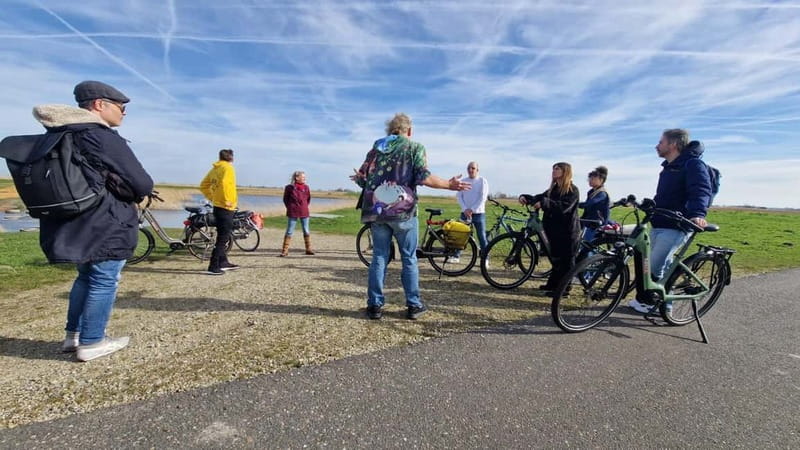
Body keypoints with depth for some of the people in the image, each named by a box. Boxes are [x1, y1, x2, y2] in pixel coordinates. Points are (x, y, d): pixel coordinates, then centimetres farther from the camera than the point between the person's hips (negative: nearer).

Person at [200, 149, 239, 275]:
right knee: (223, 238, -4)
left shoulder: (215, 169, 14)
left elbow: (203, 186, 17)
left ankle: (223, 262, 28)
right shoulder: (227, 168, -10)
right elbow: (224, 184, -28)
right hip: (225, 207, -9)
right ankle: (213, 267, -3)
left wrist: (212, 198, 17)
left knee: (222, 236, 18)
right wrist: (227, 201, -20)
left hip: (217, 206, 9)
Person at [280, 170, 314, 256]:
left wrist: (305, 206, 11)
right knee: (289, 231, 0)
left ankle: (308, 249, 20)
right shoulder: (289, 187, -6)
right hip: (293, 213, -3)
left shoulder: (306, 187, 3)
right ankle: (285, 251, 5)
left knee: (306, 231, 9)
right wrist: (290, 208, 3)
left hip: (304, 212, 3)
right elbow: (285, 199, 6)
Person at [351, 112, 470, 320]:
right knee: (409, 259, 7)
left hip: (377, 210, 3)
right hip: (403, 211, -3)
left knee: (379, 257, 9)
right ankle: (413, 305, 13)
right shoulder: (415, 147, 4)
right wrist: (450, 184, 1)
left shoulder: (376, 147, 14)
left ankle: (375, 305, 12)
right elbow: (423, 177, -11)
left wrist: (358, 178, 32)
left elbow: (362, 179, 9)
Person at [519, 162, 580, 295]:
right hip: (554, 230, 8)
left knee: (566, 261, 0)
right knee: (555, 258, 17)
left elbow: (564, 206, -26)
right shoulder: (553, 189, 14)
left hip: (567, 231, -8)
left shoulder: (573, 190, -10)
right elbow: (539, 198, 5)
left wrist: (544, 203, -35)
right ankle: (553, 284, 28)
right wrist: (525, 197, -13)